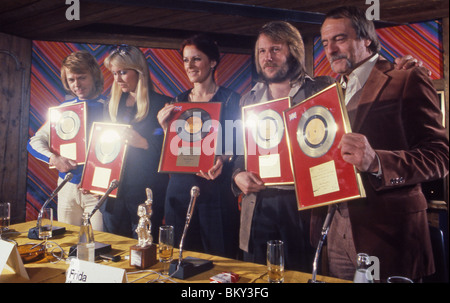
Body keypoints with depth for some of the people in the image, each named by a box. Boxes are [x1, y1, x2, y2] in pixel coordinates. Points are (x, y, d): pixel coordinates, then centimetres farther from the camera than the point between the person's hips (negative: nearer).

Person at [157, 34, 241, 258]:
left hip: (216, 190, -4)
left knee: (219, 258, 5)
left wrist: (222, 160, -24)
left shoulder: (230, 99, -2)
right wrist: (165, 127, -6)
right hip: (180, 189, 4)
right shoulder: (179, 101, 11)